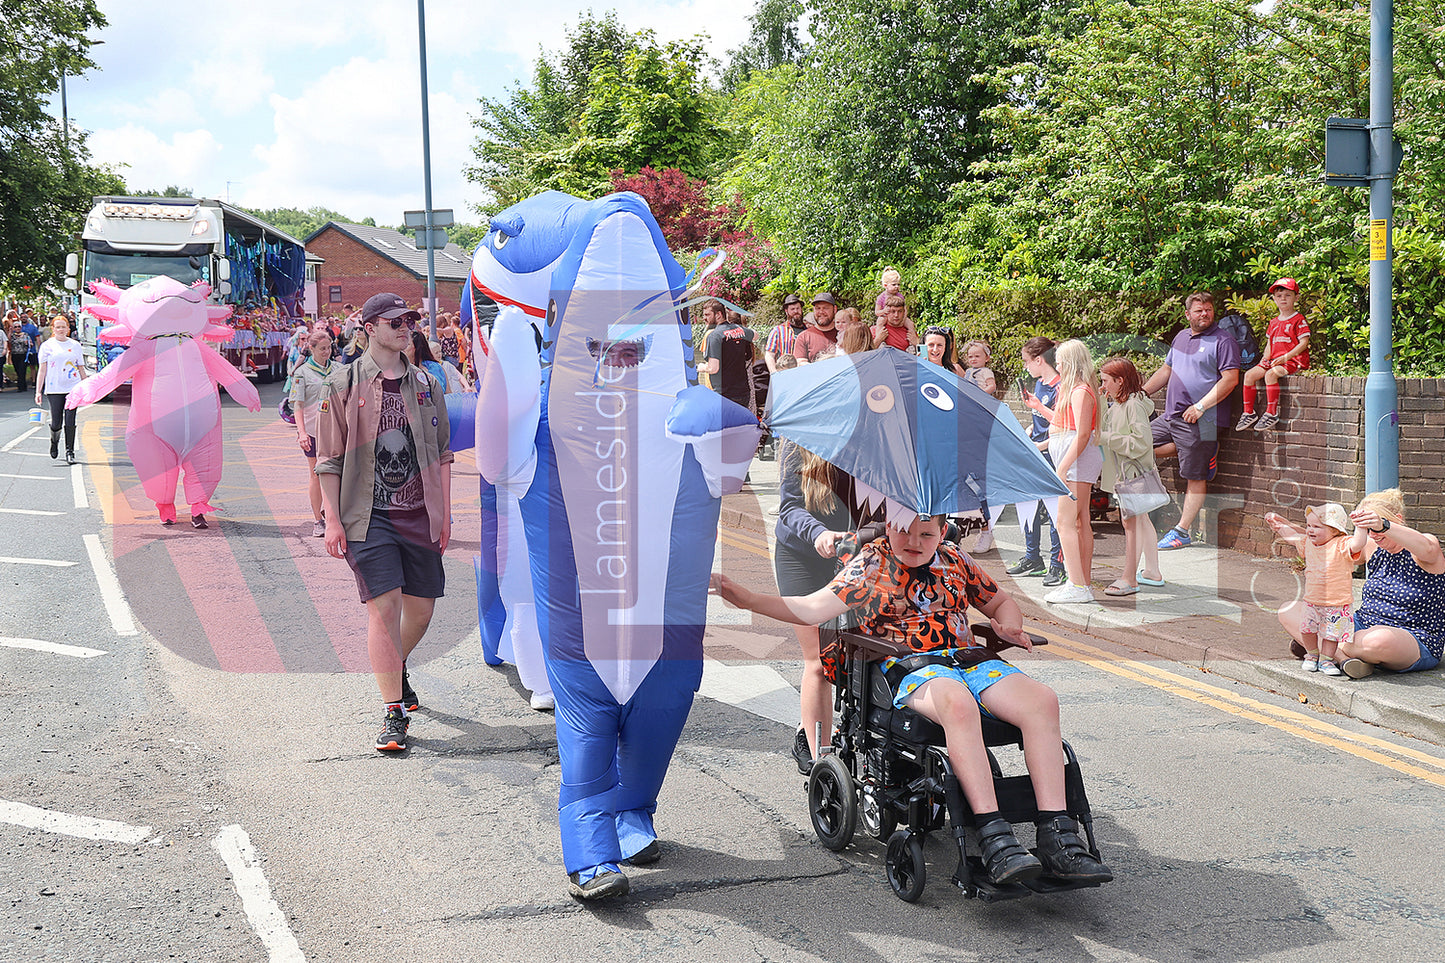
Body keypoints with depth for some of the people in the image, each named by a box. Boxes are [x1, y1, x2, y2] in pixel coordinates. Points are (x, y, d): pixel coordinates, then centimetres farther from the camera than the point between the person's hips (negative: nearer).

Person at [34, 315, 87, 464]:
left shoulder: (75, 345, 11)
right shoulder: (47, 346, 5)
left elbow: (81, 368, 16)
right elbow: (42, 370, 4)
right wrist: (38, 391, -1)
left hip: (73, 388, 1)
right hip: (54, 389, -1)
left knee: (70, 421, -7)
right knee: (56, 423, -2)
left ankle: (70, 452, 2)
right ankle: (54, 441, 30)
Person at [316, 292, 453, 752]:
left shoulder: (426, 384, 11)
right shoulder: (343, 385, 0)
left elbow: (442, 453, 15)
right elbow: (329, 459, 0)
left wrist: (444, 512, 9)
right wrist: (333, 519, -5)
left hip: (419, 513, 4)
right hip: (368, 513, -4)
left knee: (421, 607, 10)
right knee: (384, 604, -11)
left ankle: (396, 671, 40)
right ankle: (395, 712, -3)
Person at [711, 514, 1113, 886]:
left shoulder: (954, 558, 21)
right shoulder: (871, 562, 8)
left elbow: (1000, 602, 32)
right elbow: (813, 609, -3)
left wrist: (1008, 623, 7)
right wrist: (747, 598, -16)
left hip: (970, 658, 5)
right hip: (909, 668, -5)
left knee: (1042, 700, -25)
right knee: (958, 703, -41)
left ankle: (1057, 837, -28)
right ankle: (994, 838, -42)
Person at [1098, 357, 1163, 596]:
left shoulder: (1133, 405, -17)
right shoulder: (1116, 406, 13)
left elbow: (1141, 442, -22)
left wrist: (1106, 439, -20)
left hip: (1132, 472, -10)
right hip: (1123, 472, 10)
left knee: (1131, 522, -7)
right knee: (1141, 521, 16)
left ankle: (1129, 579, -4)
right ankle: (1152, 572, 26)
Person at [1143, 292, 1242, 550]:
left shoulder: (1222, 341, -7)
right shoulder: (1181, 337, 17)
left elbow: (1230, 379, -15)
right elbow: (1166, 370, 27)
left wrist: (1200, 406, -19)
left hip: (1200, 421, -8)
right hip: (1170, 416, 8)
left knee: (1195, 478, -4)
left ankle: (1182, 532, 2)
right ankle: (1205, 452, 14)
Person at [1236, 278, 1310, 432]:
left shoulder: (1299, 320, -3)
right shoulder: (1274, 323, 19)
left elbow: (1304, 343, -10)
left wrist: (1286, 357, -19)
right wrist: (1265, 358, 4)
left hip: (1294, 360, -7)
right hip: (1274, 360, 8)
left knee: (1270, 374, -33)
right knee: (1249, 375, -10)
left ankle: (1271, 414, -29)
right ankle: (1248, 413, -4)